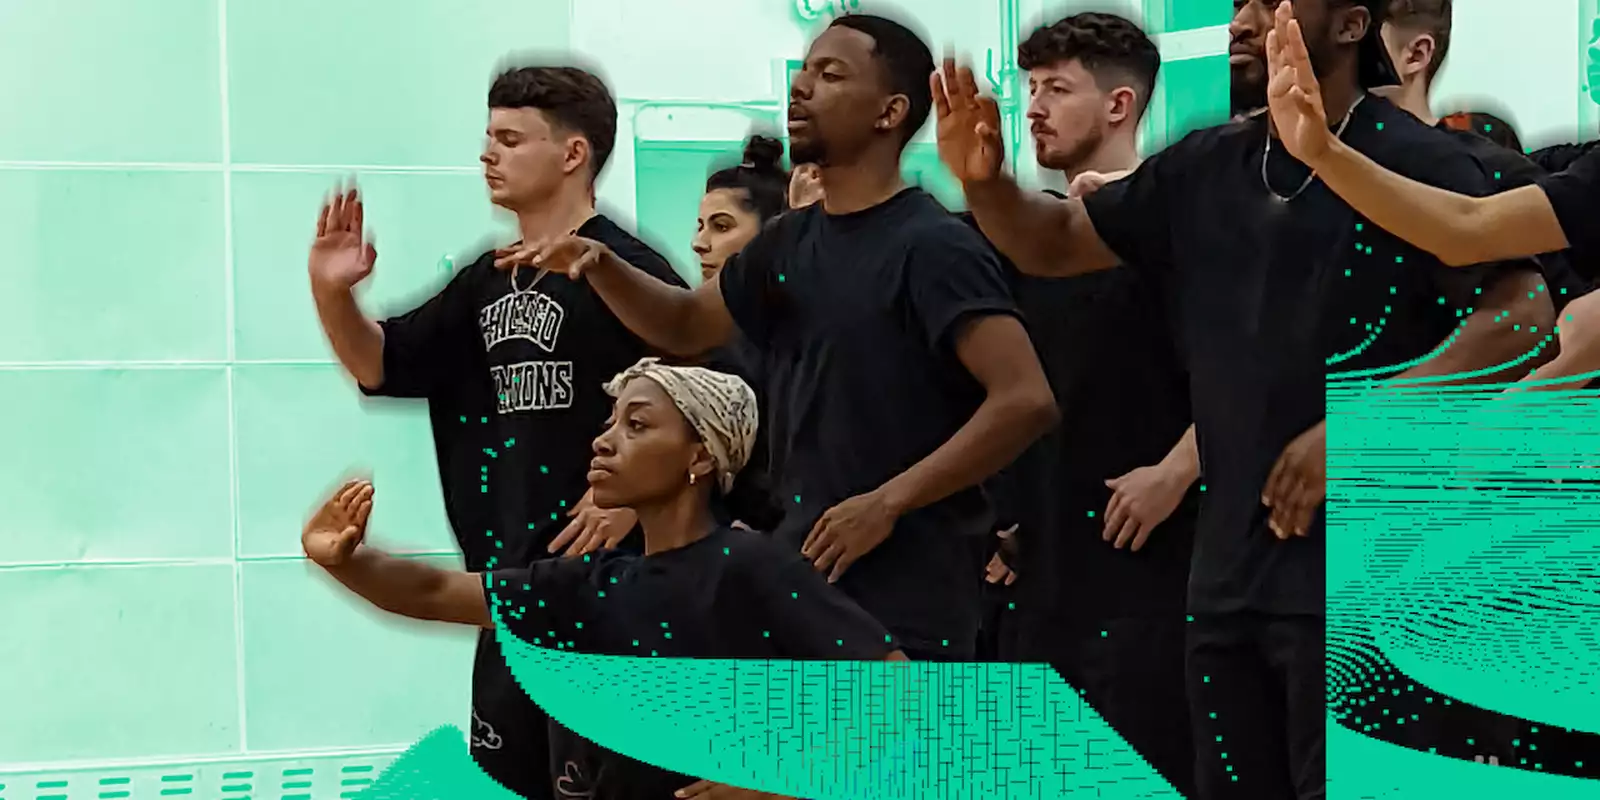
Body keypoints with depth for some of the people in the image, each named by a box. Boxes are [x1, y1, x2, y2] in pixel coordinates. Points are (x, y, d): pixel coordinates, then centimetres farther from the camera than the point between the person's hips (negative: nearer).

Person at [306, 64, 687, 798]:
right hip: (513, 570, 8)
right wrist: (332, 292, -1)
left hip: (605, 569, -8)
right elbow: (381, 364, 17)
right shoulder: (489, 280, 13)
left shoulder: (625, 269, -12)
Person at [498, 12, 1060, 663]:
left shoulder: (932, 246, -13)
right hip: (801, 573, 8)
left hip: (906, 596, -8)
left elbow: (1025, 400, -22)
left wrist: (887, 502, -21)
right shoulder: (790, 243, 11)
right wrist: (600, 265, 7)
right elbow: (686, 325, 26)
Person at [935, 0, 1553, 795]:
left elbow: (1520, 314, -17)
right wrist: (983, 182, -5)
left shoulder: (1415, 166, -9)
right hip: (1228, 571, 7)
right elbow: (1055, 244, 16)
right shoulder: (1205, 169, 10)